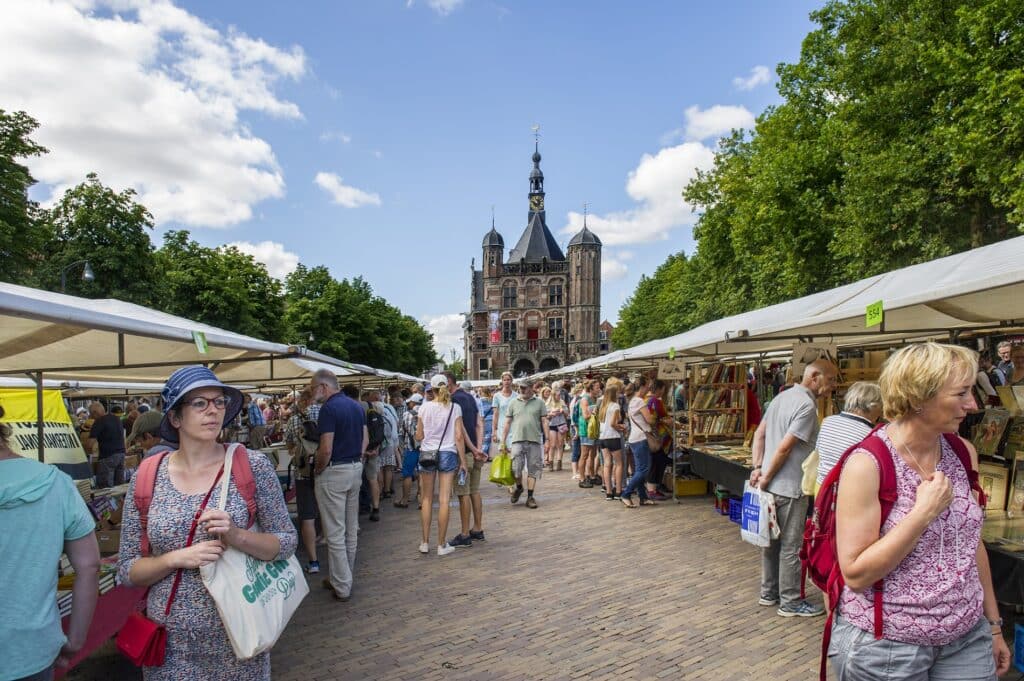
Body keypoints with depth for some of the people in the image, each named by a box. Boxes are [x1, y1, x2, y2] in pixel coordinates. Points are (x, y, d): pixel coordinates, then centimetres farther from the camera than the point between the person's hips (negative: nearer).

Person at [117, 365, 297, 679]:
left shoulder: (252, 466, -9)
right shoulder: (146, 478, -4)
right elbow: (127, 569, 0)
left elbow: (286, 542, -6)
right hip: (169, 640, 1)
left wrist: (237, 535, -22)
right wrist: (176, 559, -18)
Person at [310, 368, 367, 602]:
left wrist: (317, 470, -6)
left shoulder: (329, 408, -17)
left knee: (335, 532, 2)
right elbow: (365, 439, 13)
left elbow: (326, 449, -21)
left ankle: (341, 587, 9)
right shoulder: (356, 406, 9)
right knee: (351, 529, 16)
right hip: (356, 469, 8)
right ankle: (345, 577, 29)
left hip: (334, 472, -8)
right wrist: (355, 460, 14)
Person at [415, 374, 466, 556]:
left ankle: (425, 543, 17)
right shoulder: (455, 408, -3)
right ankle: (442, 545, 9)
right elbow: (459, 436, -6)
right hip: (448, 454, -1)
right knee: (444, 500, 3)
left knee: (427, 499, 12)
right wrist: (463, 461, 0)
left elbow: (419, 436, 2)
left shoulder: (425, 407, -1)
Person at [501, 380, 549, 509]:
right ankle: (518, 487, 24)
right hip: (517, 440, 0)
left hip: (534, 441, 0)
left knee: (533, 469, 3)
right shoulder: (513, 403, 9)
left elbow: (544, 422, 5)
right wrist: (503, 441, 5)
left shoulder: (539, 402, 6)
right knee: (516, 468, -5)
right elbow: (507, 423, 9)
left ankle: (530, 497, 12)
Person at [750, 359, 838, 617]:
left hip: (771, 486, 9)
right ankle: (790, 602, 15)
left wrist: (758, 467, 5)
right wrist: (766, 478, -13)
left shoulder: (782, 397, 10)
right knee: (791, 547, 4)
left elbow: (759, 433, 11)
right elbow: (784, 448, -21)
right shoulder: (806, 405, -19)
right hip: (790, 488, -9)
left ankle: (769, 593, 29)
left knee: (772, 541, 18)